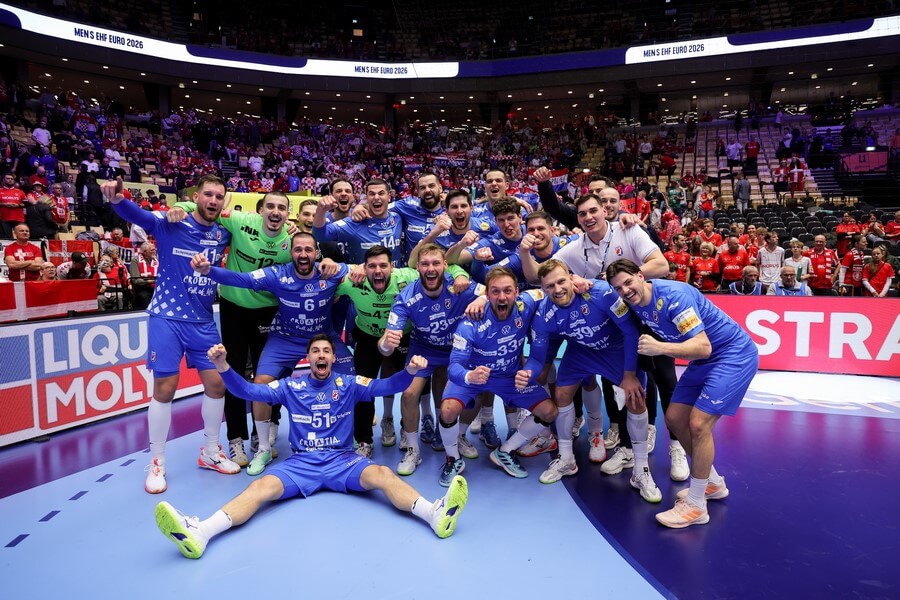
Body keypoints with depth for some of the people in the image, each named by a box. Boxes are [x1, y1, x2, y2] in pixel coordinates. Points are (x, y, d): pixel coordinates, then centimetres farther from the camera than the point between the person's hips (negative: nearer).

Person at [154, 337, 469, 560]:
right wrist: (224, 367, -16)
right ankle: (200, 532, -44)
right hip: (301, 462, 1)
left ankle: (436, 513, -46)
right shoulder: (291, 387, 10)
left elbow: (386, 386, -3)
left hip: (342, 459, 0)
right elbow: (249, 391, 2)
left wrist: (410, 370, -24)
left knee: (382, 474, -27)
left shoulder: (348, 385, 9)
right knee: (262, 486, -25)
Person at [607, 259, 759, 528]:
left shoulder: (674, 295, -29)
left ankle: (695, 506, -1)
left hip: (735, 354, -9)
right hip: (702, 361, 9)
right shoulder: (636, 302, -6)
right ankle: (712, 483, 27)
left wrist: (661, 348, -48)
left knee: (699, 423, -16)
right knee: (674, 418, 6)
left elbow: (703, 347, -33)